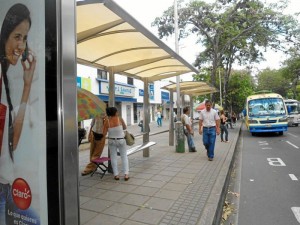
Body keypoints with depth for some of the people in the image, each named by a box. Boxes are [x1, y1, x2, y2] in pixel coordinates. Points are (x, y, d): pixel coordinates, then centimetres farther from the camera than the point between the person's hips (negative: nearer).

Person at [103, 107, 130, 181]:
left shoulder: (107, 121, -10)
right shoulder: (120, 119, -11)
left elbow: (104, 134, -7)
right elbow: (125, 128, 4)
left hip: (112, 141, 1)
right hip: (121, 140, -1)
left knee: (113, 157, 11)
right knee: (124, 156, 9)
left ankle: (116, 175, 13)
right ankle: (126, 174, 4)